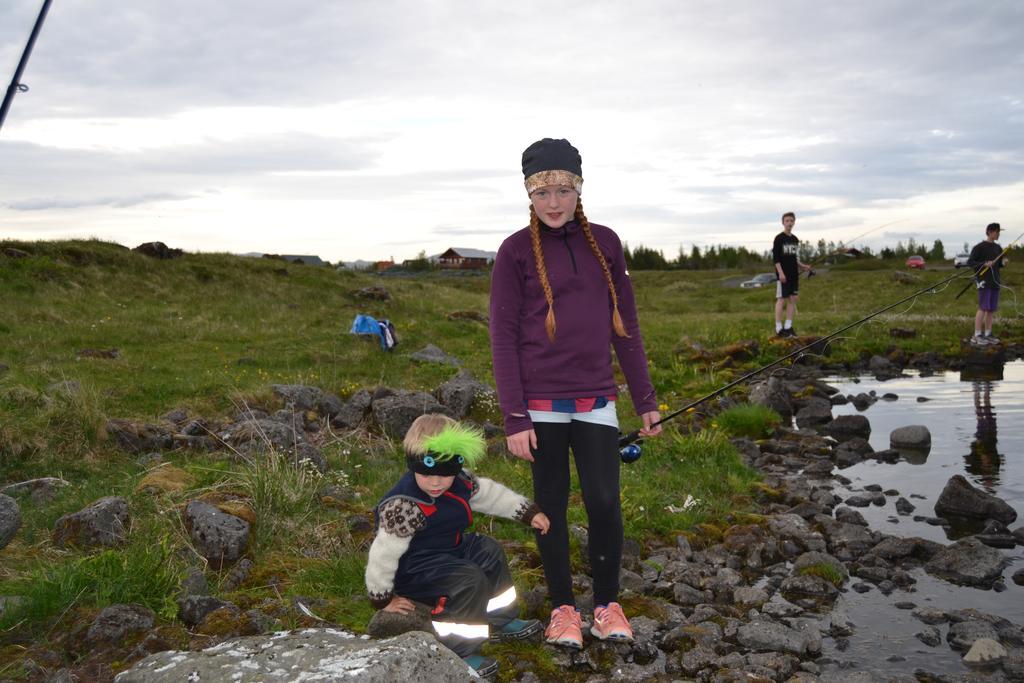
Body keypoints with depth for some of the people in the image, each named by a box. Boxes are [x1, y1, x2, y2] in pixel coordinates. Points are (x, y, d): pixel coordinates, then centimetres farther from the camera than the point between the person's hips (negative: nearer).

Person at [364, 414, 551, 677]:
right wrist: (383, 599, -15)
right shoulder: (404, 506, -31)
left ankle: (500, 621, 29)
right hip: (414, 567, -9)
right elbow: (384, 551, -25)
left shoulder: (460, 482, -7)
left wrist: (529, 513, 14)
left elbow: (490, 494, 11)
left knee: (490, 552, 16)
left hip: (449, 549, 9)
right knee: (470, 580, -24)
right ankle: (457, 652, -14)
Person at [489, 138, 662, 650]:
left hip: (596, 401, 2)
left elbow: (625, 326, 9)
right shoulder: (515, 251, -4)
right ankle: (563, 608, 24)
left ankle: (608, 604, 20)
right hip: (542, 405, -2)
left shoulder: (605, 243, 6)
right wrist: (514, 418, -10)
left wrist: (645, 400, 8)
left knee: (604, 502, -2)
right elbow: (503, 337, -5)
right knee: (552, 505, 7)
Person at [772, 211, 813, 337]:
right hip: (783, 274, -7)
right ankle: (779, 328, -1)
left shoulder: (795, 239, 14)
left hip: (794, 274, 7)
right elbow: (775, 257, -11)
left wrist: (802, 266, 10)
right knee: (781, 299, -5)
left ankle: (788, 326, 12)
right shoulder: (779, 238, -7)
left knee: (793, 299, 6)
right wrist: (780, 273, -18)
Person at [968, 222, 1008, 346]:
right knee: (983, 308, -9)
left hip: (995, 282, 7)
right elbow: (970, 262, -8)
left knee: (992, 309, 7)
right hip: (984, 281, -7)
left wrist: (1004, 262, -1)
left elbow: (998, 264, 21)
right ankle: (976, 336, -6)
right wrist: (984, 264, -21)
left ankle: (988, 334, 14)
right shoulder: (979, 247, -7)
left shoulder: (998, 248, 14)